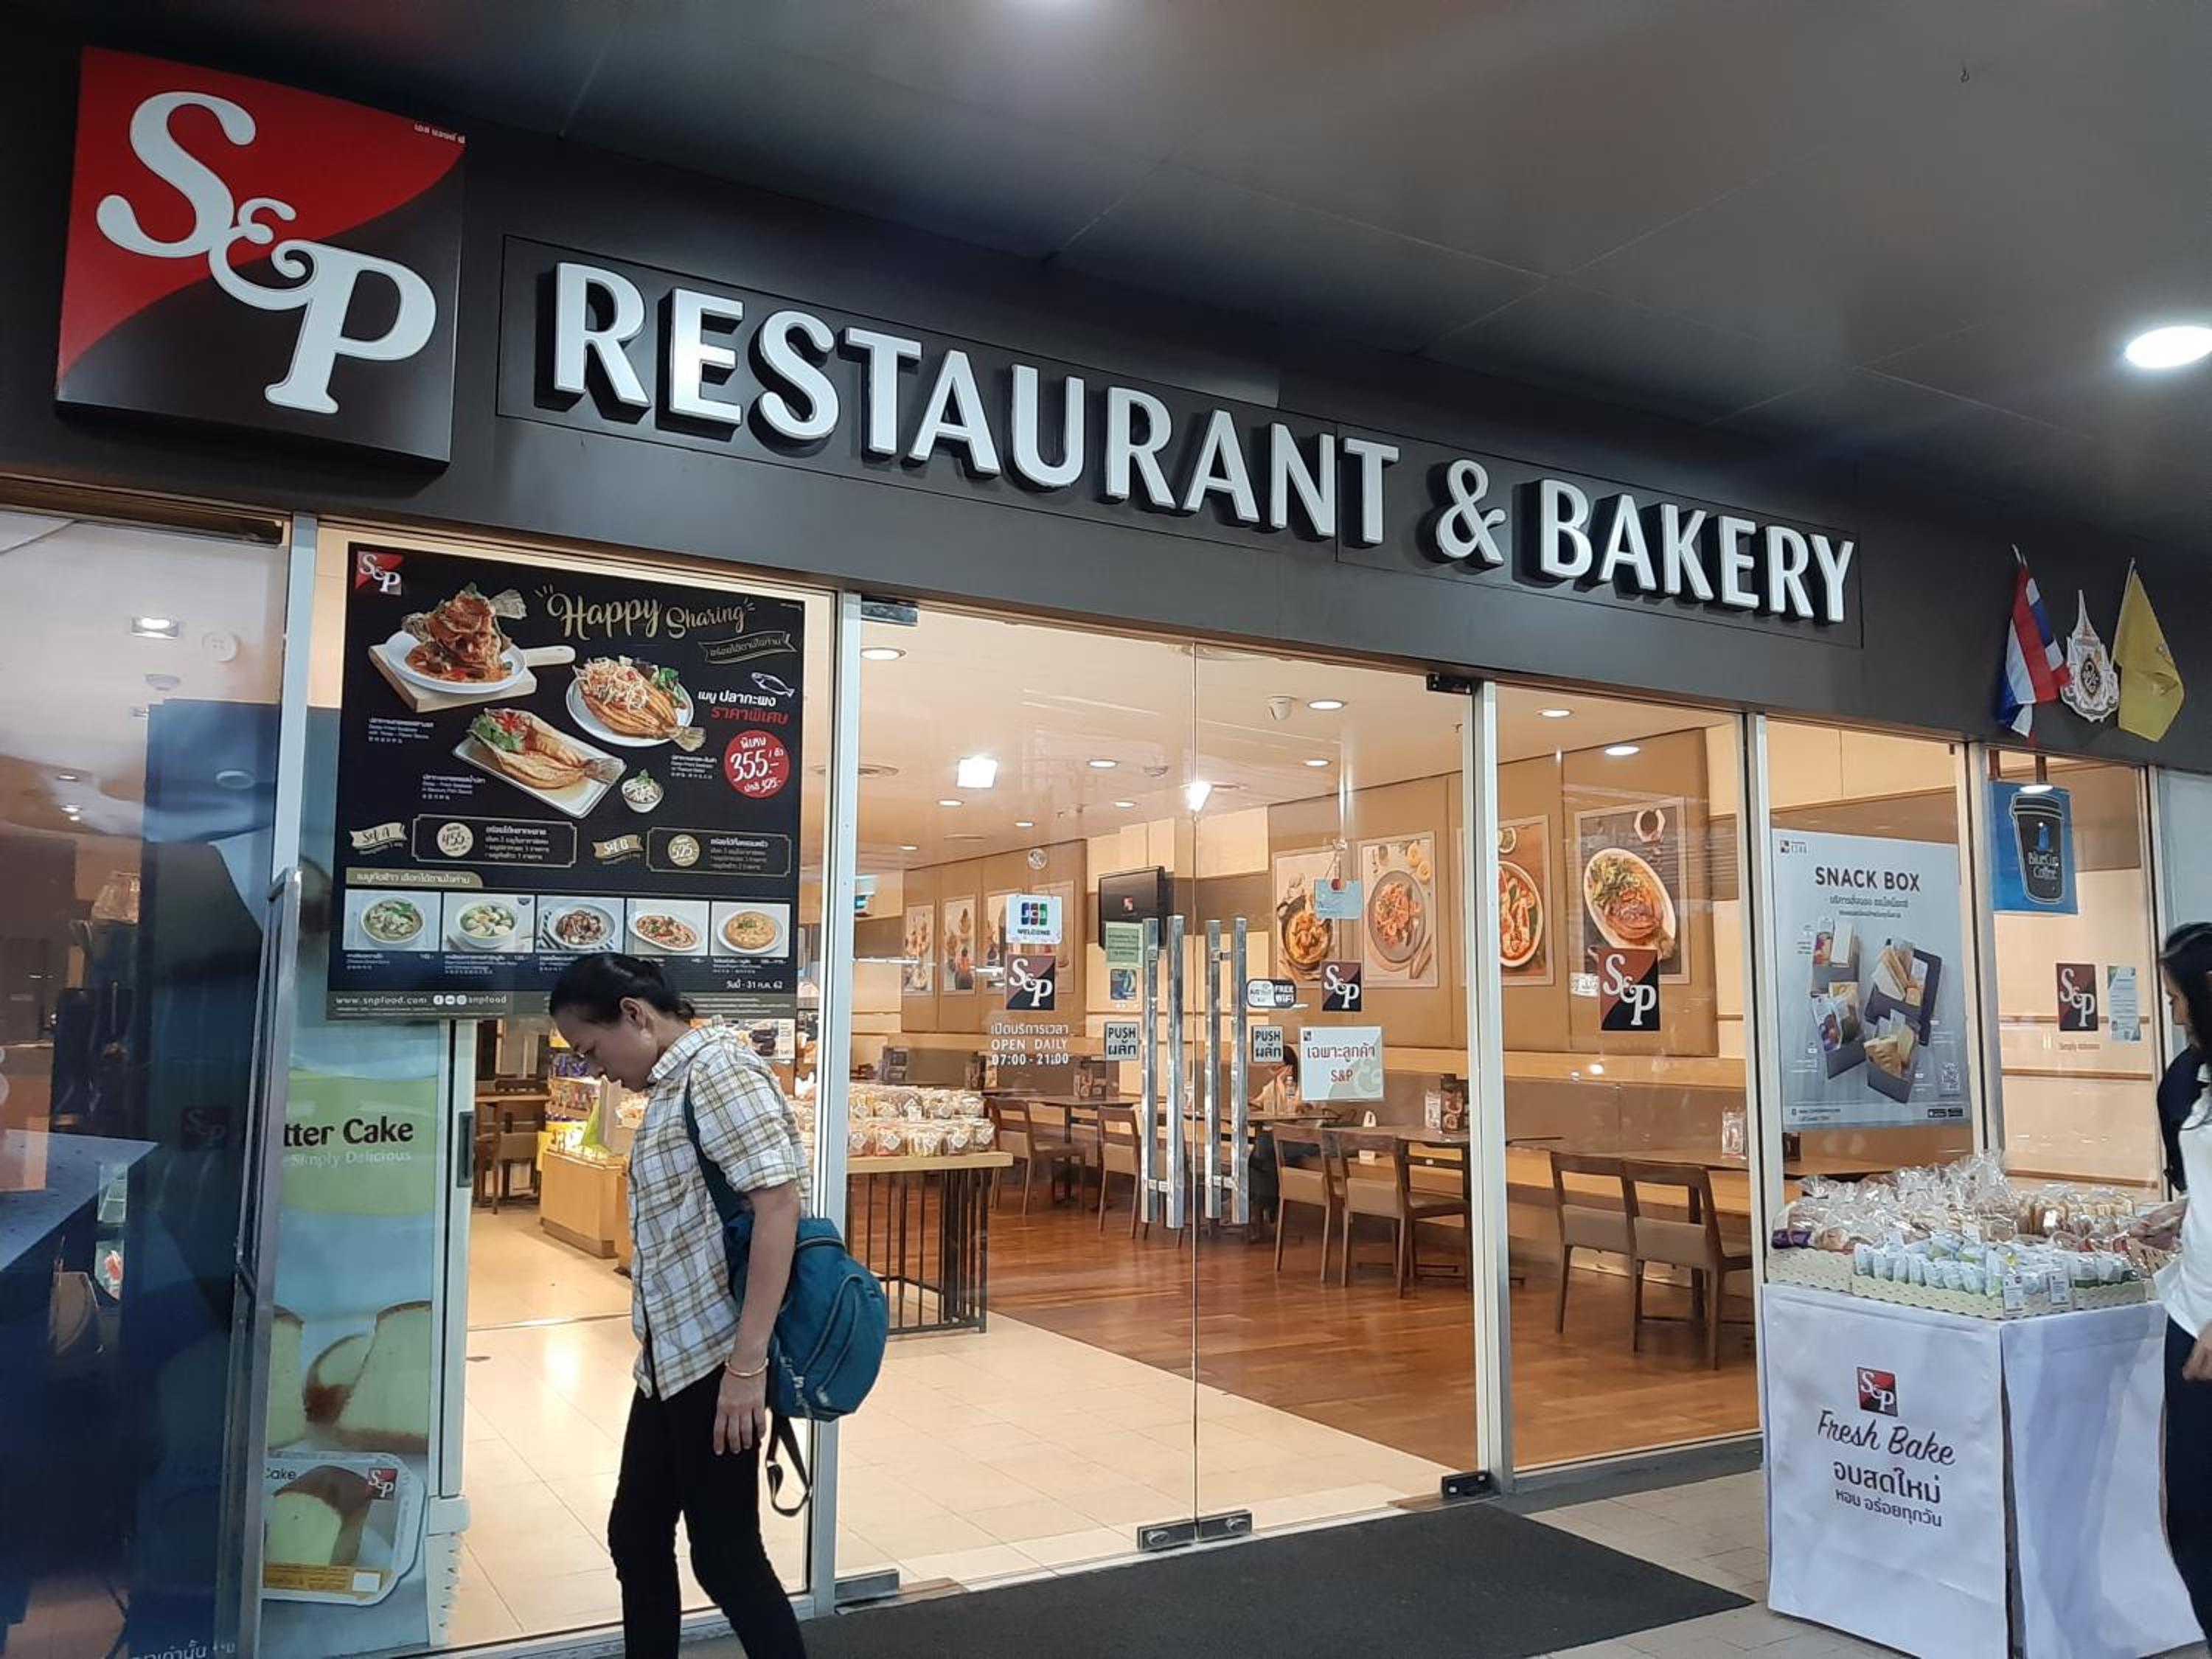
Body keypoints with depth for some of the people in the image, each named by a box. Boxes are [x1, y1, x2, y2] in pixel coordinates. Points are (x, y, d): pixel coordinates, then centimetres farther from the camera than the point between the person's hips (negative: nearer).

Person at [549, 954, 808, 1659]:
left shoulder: (717, 1067, -15)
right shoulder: (673, 1085, 15)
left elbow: (778, 1203, -23)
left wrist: (748, 1364, -25)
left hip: (715, 1357, -10)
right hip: (672, 1358, 10)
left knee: (726, 1556, 0)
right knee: (635, 1537, 17)